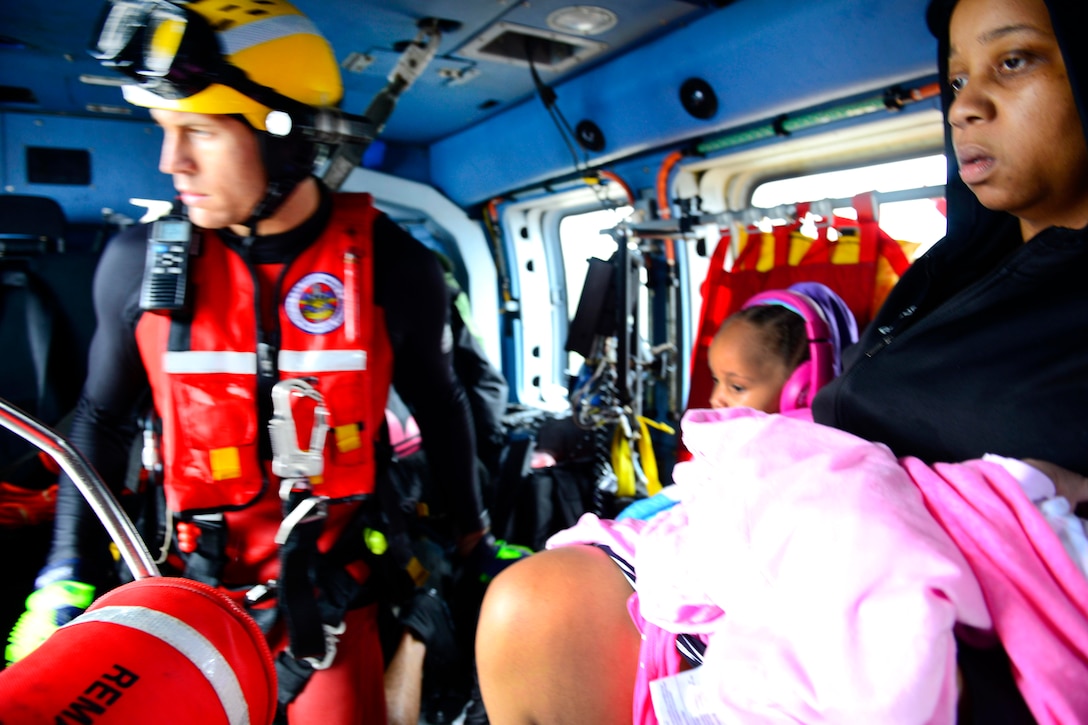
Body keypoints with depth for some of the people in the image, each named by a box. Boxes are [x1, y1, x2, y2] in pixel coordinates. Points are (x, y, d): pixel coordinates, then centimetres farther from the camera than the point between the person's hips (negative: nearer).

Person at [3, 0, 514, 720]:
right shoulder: (140, 261, -7)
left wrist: (475, 537, 11)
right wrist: (67, 578, 5)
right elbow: (103, 419, 7)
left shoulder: (394, 269, -13)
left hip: (330, 596, -1)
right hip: (188, 592, 2)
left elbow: (441, 406, 2)